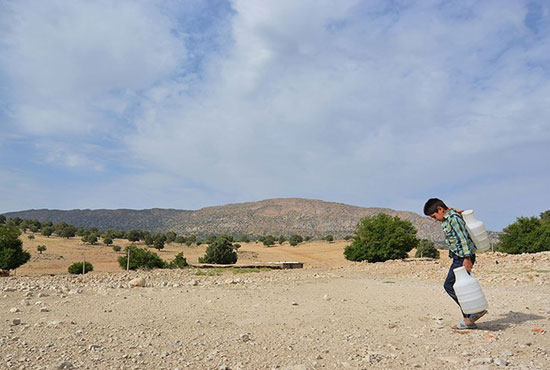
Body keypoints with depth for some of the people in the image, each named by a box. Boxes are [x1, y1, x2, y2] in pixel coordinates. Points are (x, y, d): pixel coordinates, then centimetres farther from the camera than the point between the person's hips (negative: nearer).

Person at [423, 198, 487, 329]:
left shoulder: (453, 218, -17)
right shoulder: (446, 219, 13)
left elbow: (463, 239, -22)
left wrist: (467, 258, -24)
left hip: (463, 257, -10)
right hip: (458, 257, 10)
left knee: (449, 286, -7)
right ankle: (468, 320, 15)